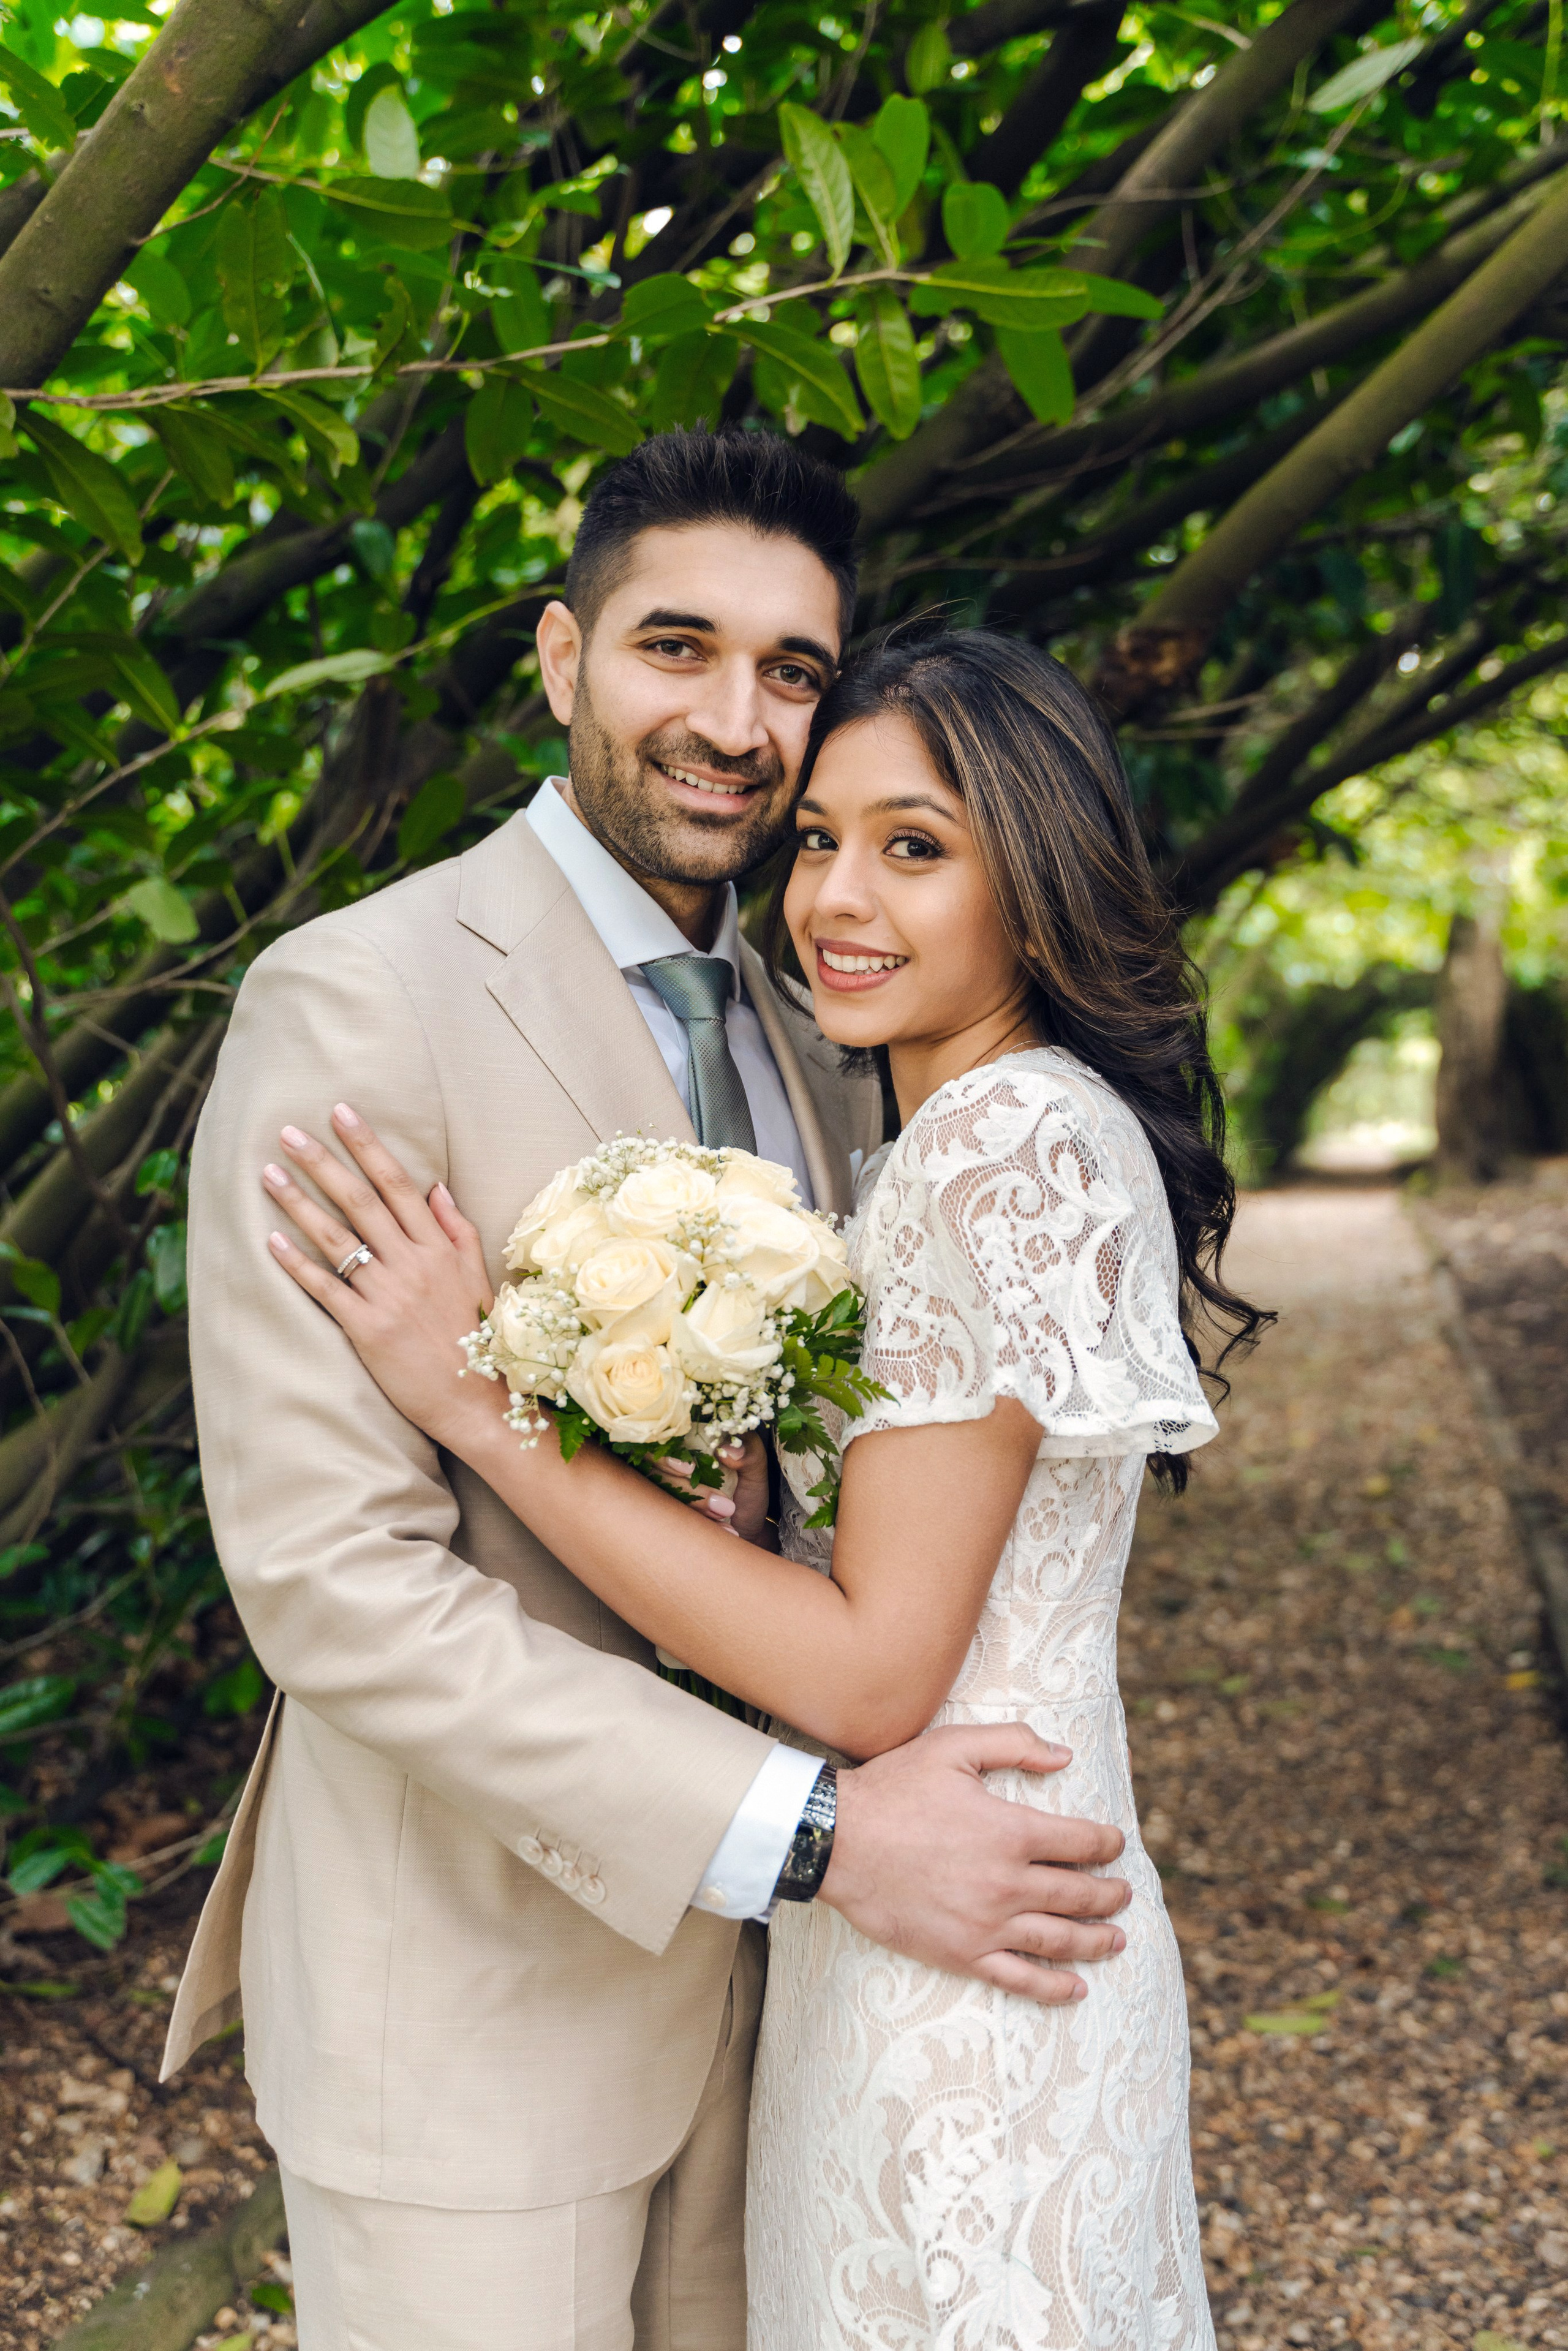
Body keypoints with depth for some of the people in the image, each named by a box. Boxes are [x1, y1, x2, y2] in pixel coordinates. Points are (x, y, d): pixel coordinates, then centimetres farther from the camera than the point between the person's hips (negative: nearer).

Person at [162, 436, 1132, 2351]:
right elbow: (327, 1574, -23)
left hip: (736, 1956, 7)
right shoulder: (354, 1003, -17)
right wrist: (813, 1836, -25)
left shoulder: (808, 1043, 8)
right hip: (471, 2002, -7)